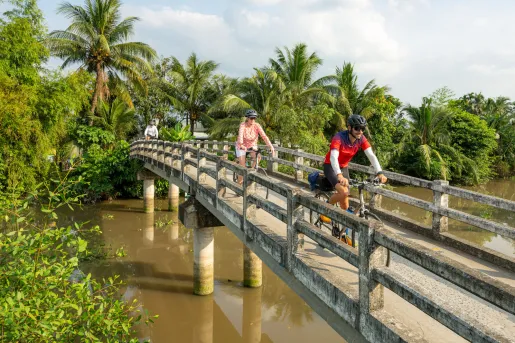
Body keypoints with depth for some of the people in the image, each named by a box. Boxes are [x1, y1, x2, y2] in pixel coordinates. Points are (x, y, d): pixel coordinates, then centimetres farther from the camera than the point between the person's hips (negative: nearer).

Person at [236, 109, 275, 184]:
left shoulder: (257, 126, -17)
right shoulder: (243, 125, -24)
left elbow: (264, 136, -27)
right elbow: (240, 135, -41)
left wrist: (271, 146, -41)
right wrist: (242, 145, -59)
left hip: (252, 146, 2)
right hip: (242, 147, -2)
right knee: (242, 166, -11)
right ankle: (239, 182, 9)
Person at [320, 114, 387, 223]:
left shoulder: (361, 139, -15)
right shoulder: (339, 138, -31)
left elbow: (371, 155, -23)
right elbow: (333, 157, -44)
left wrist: (379, 173, -38)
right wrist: (339, 176, -60)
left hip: (344, 168, 5)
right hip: (331, 167, -5)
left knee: (345, 206, 3)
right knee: (344, 192, -29)